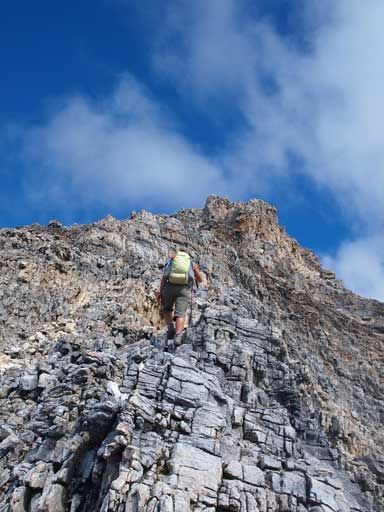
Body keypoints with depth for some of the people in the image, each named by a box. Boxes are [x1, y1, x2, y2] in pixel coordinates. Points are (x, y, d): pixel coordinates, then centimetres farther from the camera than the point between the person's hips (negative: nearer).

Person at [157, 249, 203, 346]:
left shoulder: (171, 259, 19)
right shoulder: (192, 263, 20)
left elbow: (164, 277, 6)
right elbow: (200, 280, 28)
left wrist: (160, 291, 5)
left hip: (170, 287, 1)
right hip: (184, 289, 0)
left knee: (167, 309, 23)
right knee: (180, 314, -5)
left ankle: (171, 329, 5)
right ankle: (178, 337, -25)